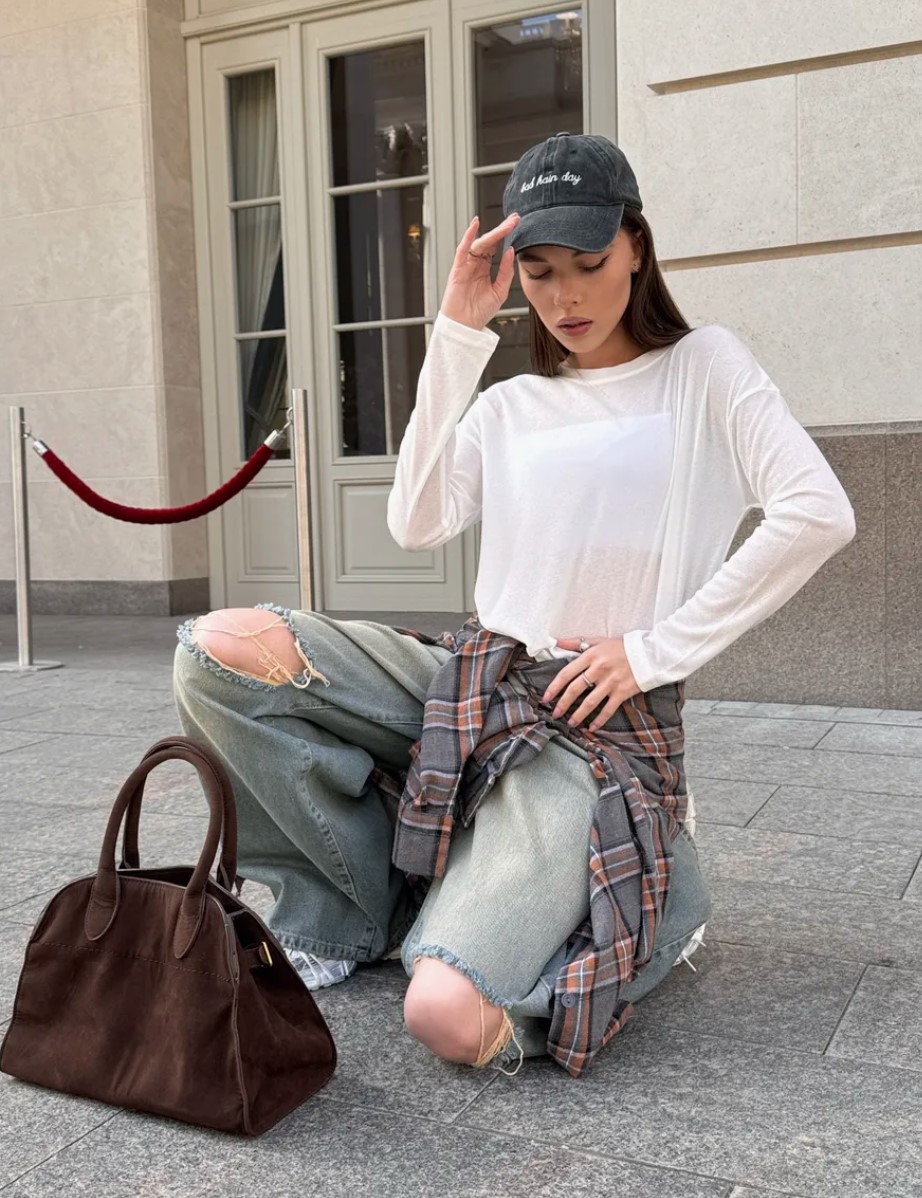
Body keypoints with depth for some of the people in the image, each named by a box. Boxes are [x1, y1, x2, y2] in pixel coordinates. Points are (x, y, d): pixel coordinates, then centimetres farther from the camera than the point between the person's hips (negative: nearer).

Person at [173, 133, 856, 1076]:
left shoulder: (702, 367, 4)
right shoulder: (507, 407, 15)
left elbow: (818, 515, -12)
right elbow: (418, 525, -4)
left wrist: (655, 651, -12)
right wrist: (458, 337, -5)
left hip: (601, 720, -4)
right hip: (474, 683, 5)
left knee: (450, 1018, -25)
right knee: (218, 650, -18)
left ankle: (642, 897, 6)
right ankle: (380, 896, -2)